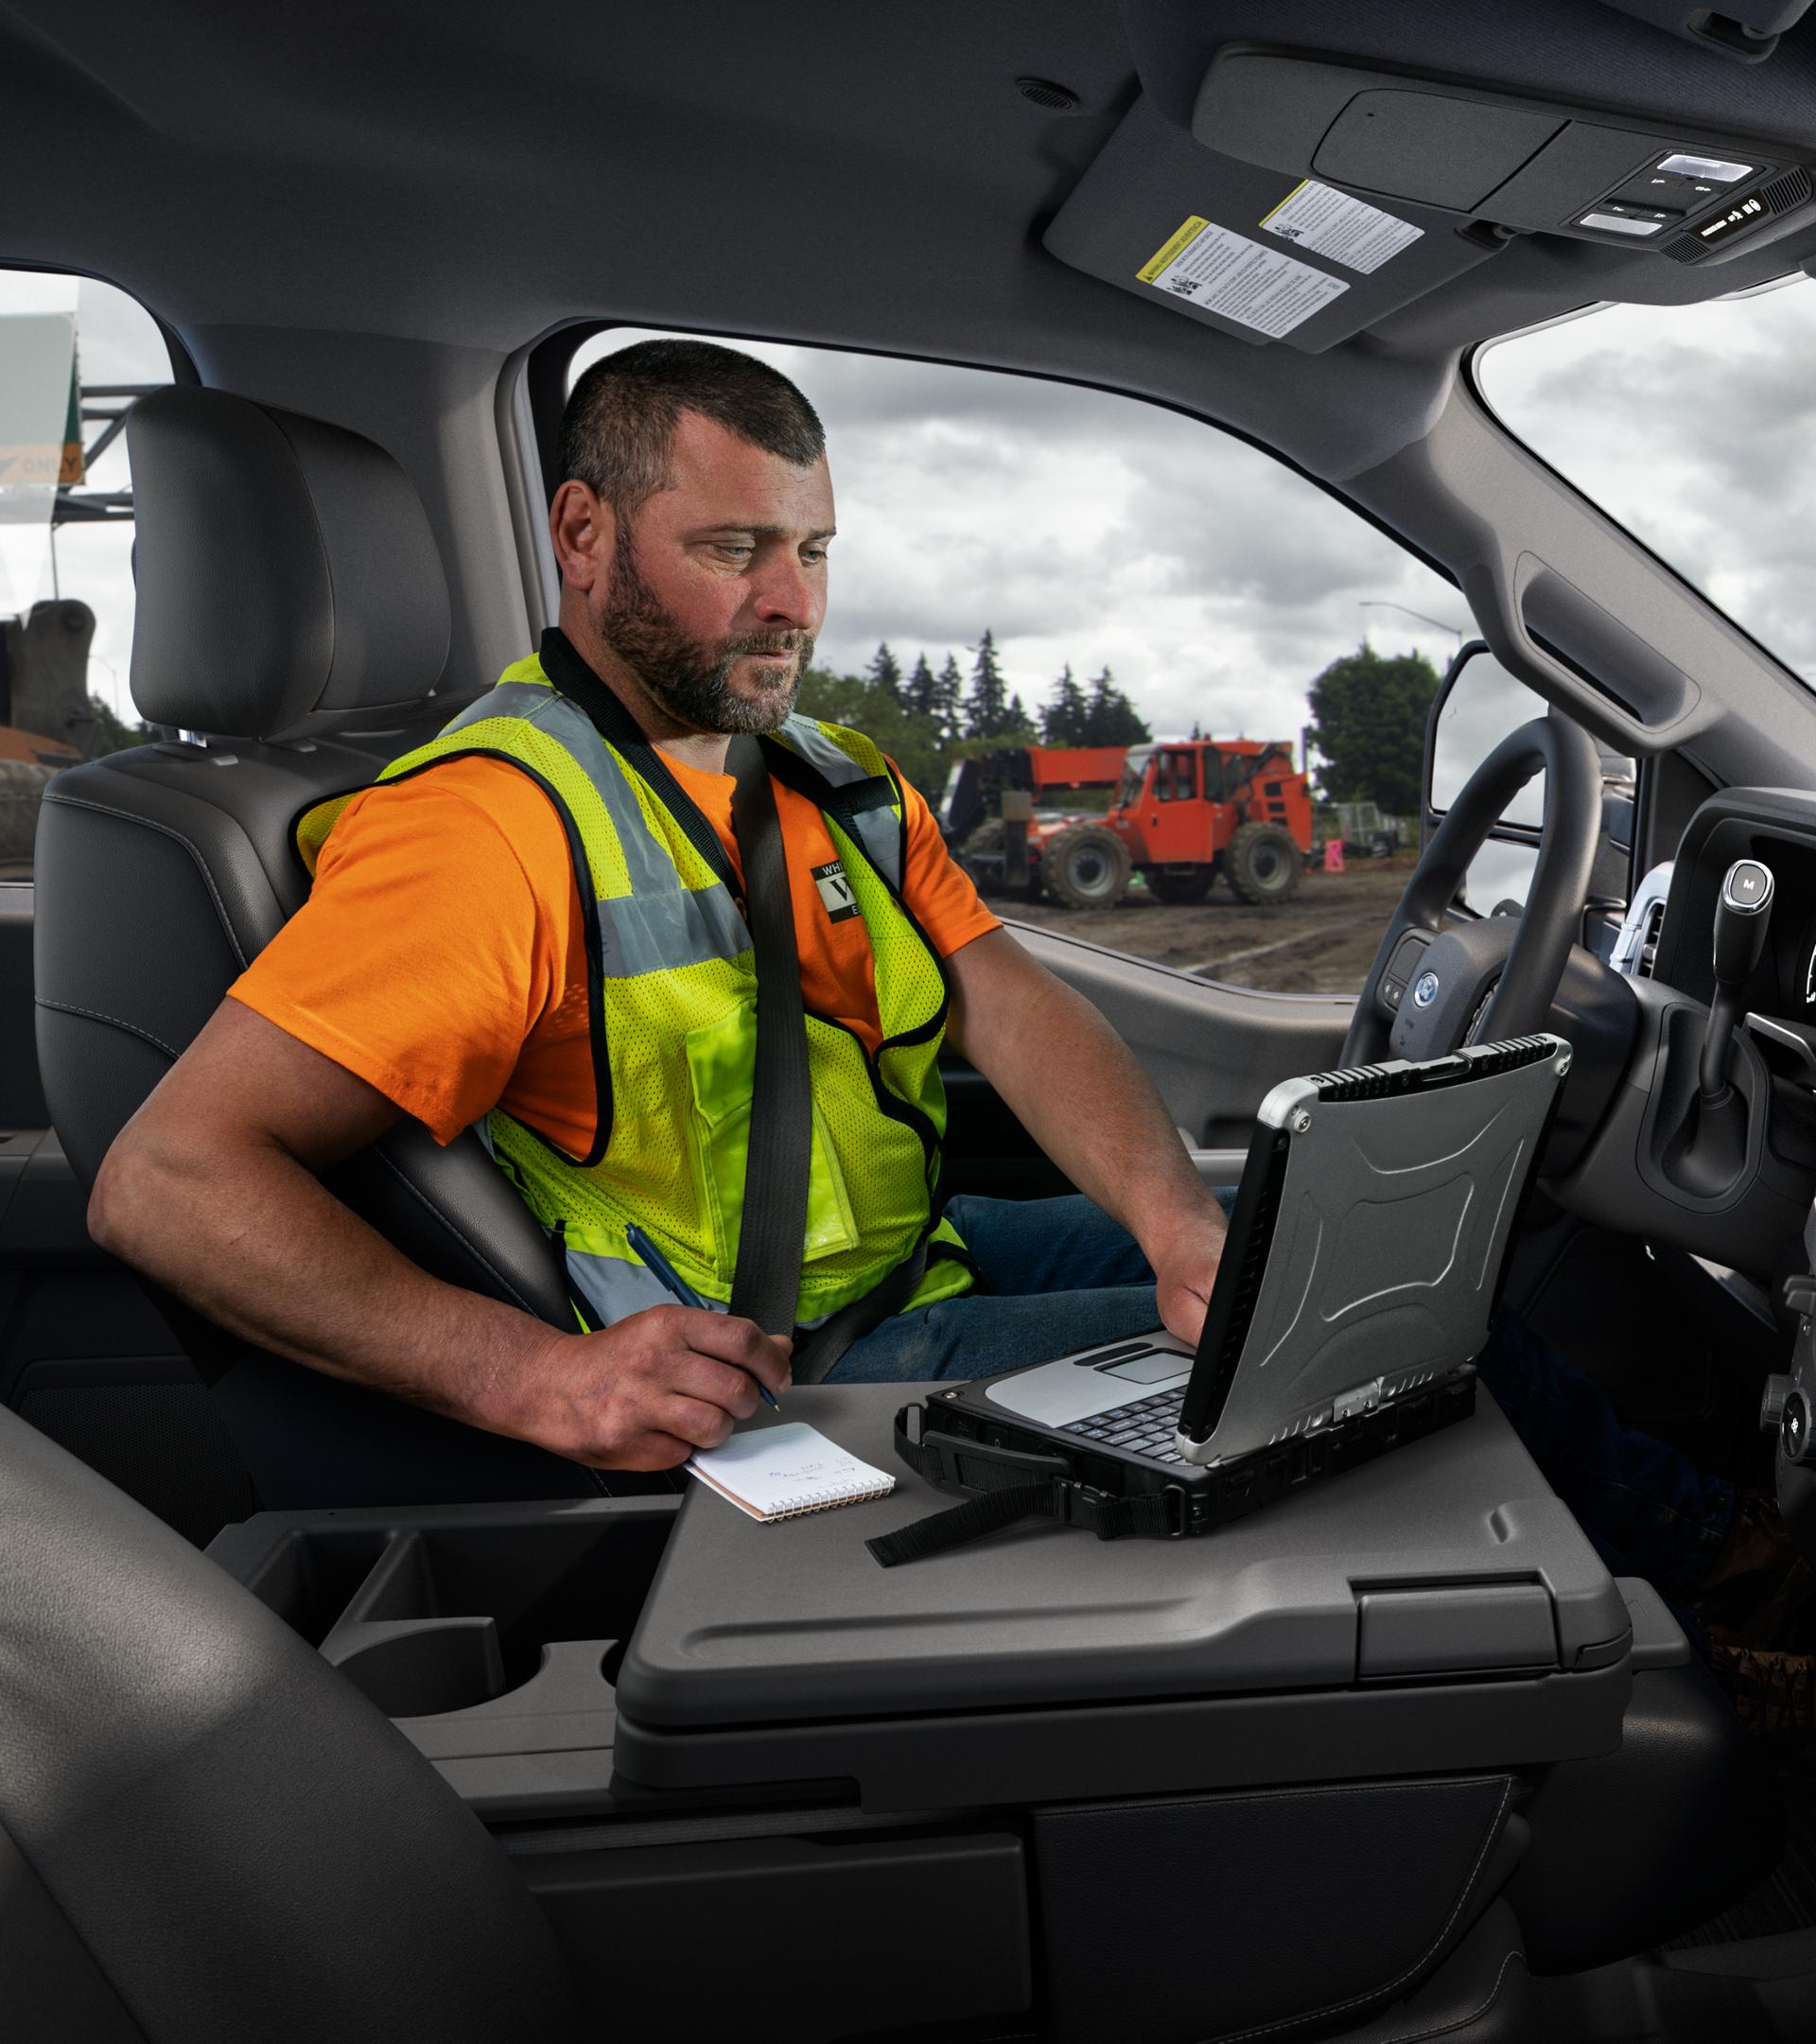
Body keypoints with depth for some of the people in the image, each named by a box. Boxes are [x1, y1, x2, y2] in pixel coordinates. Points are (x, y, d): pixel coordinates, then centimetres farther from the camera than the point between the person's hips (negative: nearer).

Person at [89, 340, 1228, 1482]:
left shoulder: (848, 785, 10)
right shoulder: (496, 820, -18)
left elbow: (1016, 1010, -1)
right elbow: (165, 1182, -24)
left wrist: (1185, 1229, -20)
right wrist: (537, 1377, -36)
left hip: (929, 1250, 8)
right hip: (748, 1379, -8)